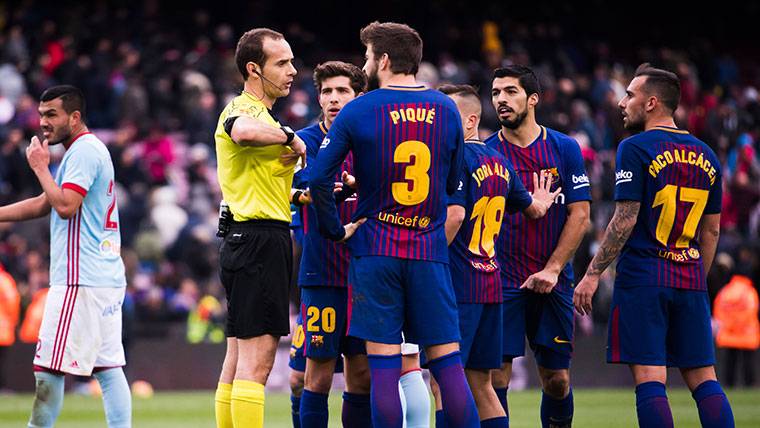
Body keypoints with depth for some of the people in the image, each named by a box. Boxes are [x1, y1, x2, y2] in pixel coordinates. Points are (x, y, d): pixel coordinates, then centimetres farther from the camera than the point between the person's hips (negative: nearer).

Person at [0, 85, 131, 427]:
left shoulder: (83, 151, -9)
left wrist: (40, 167, -9)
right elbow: (43, 205, 26)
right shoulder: (89, 150, 22)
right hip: (106, 279, 10)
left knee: (48, 369, -8)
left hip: (79, 280, -10)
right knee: (108, 367, 6)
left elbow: (65, 205, -20)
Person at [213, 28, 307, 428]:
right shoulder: (242, 109, -11)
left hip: (246, 241, 11)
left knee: (239, 358, 10)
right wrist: (291, 137, -22)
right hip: (259, 238, -11)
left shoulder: (260, 113, 22)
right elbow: (243, 130, -39)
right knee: (257, 359, -13)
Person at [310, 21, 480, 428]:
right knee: (448, 363, 3)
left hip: (375, 248, -2)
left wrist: (336, 230, 5)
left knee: (383, 365, -1)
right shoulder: (446, 110, 5)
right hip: (430, 251, 2)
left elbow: (318, 179, -8)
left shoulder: (357, 112, -4)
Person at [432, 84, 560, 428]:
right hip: (490, 284, 9)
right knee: (479, 384, 13)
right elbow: (533, 208, 30)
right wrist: (540, 203, 52)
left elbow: (454, 216, -23)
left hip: (457, 285, -9)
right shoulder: (498, 161, 15)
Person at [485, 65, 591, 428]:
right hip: (501, 283, -1)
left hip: (552, 284, 1)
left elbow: (580, 215, 1)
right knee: (496, 376, -9)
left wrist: (553, 268, -8)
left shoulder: (564, 149, 4)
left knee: (557, 380, 4)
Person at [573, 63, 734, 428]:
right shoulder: (705, 156, 13)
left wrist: (593, 274, -8)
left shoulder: (635, 149, -7)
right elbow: (712, 230, 16)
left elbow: (625, 220, -12)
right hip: (690, 282, 6)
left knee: (649, 380, -7)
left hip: (642, 278, -6)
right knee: (703, 379, 6)